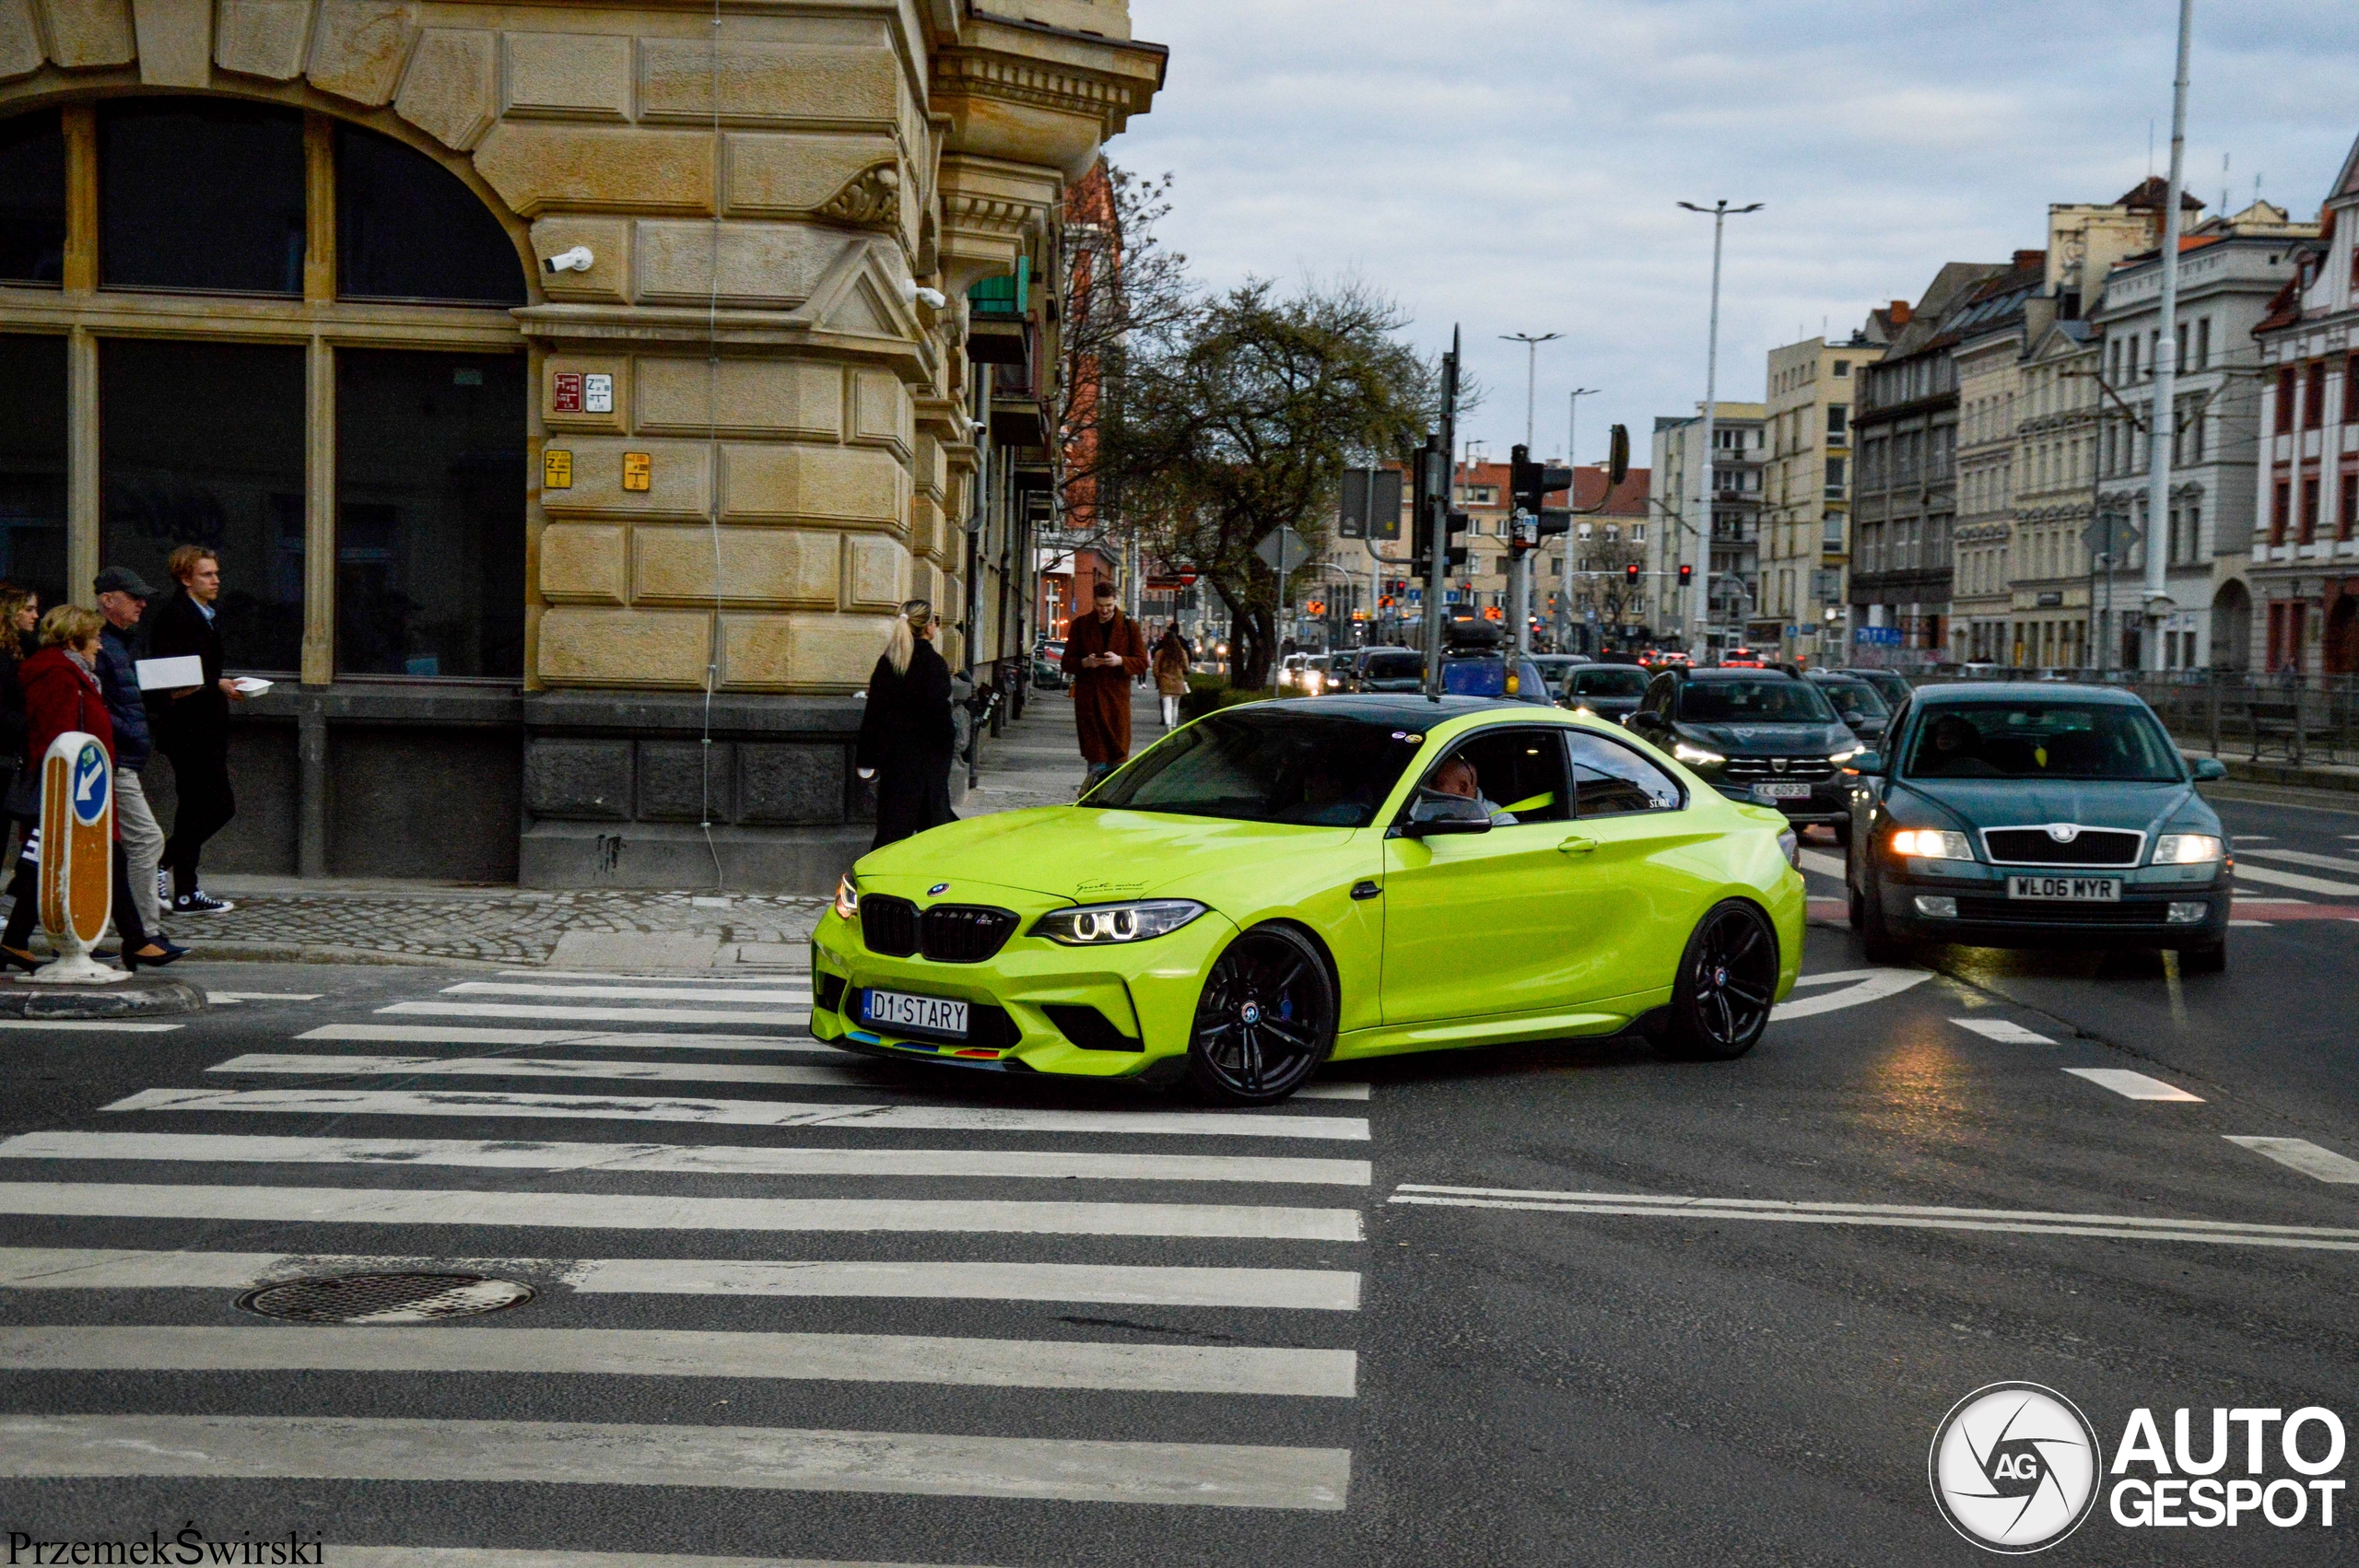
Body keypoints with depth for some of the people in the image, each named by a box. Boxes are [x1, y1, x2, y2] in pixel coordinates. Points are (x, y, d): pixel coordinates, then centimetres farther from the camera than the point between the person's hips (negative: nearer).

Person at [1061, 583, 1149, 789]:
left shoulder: (1129, 626, 7)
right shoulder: (1080, 625, 10)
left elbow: (1142, 663, 4)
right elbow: (1067, 662, 11)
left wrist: (1120, 661, -15)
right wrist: (1084, 663, -11)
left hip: (1117, 697, -1)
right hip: (1087, 697, 1)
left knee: (1118, 753, -4)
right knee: (1094, 753, -1)